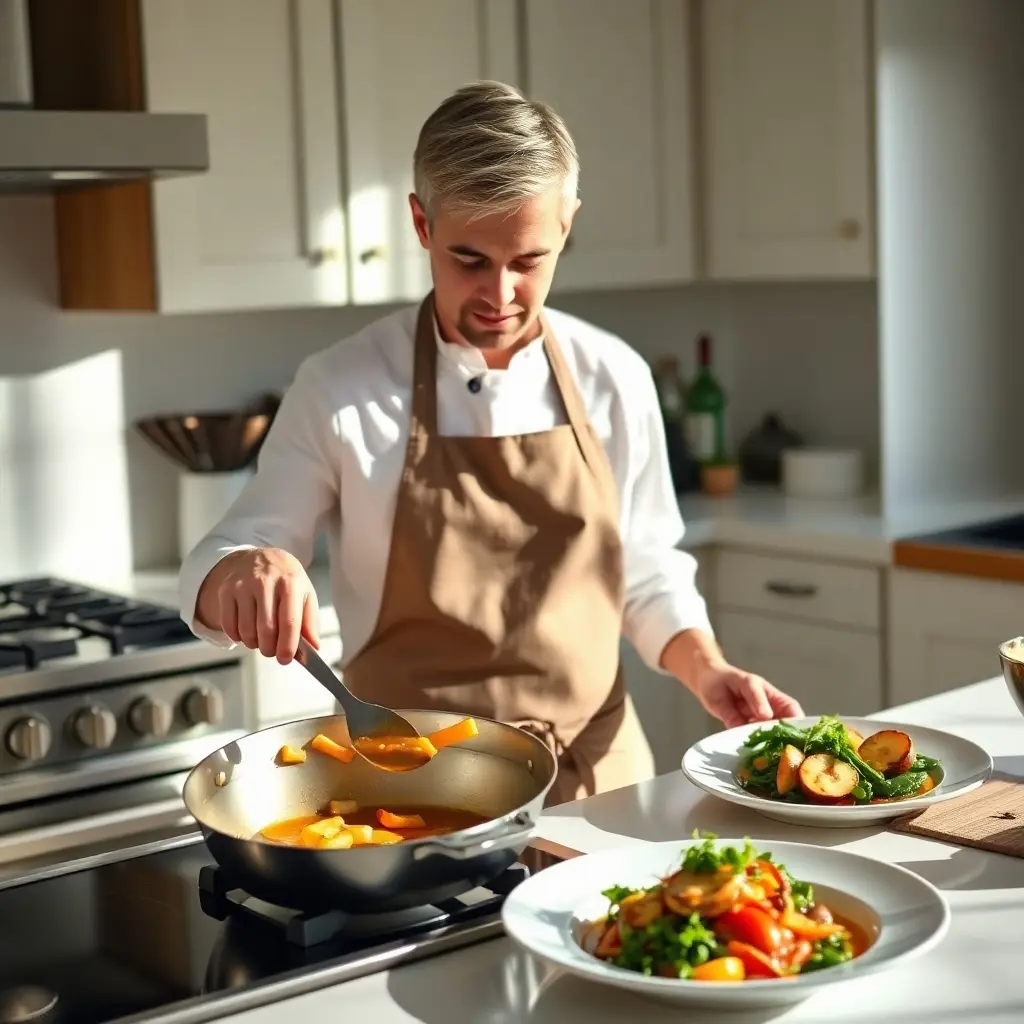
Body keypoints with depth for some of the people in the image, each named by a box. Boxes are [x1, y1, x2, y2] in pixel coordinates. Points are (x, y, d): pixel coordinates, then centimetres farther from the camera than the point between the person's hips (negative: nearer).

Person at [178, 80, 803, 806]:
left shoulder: (614, 380, 1)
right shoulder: (340, 389, -6)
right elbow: (213, 575, 0)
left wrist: (705, 670, -5)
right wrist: (246, 572, -22)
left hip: (598, 778, 3)